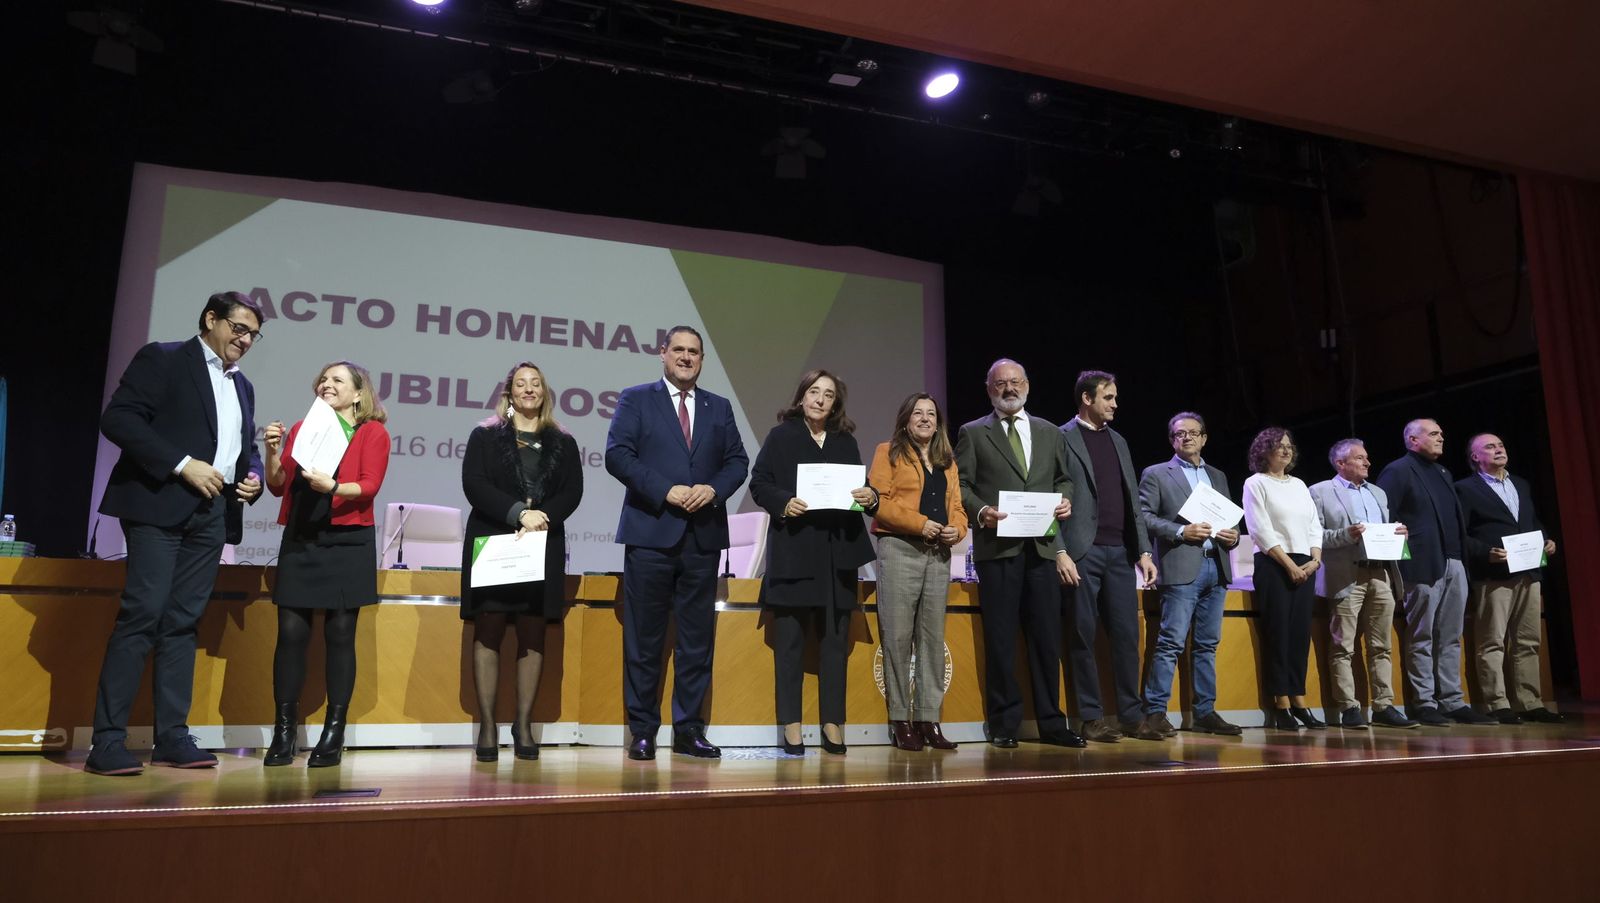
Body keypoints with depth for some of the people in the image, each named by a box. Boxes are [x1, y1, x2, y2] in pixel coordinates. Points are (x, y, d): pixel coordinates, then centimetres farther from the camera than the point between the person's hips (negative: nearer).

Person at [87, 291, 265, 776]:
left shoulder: (242, 386, 21)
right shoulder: (163, 359, 1)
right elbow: (118, 418, -10)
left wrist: (254, 477, 5)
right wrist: (182, 464, -17)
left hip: (212, 515, 6)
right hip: (160, 505, -6)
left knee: (182, 623, 5)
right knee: (142, 615, -11)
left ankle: (172, 736, 7)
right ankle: (108, 741, -6)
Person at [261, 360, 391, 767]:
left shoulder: (373, 433, 4)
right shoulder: (302, 429, 14)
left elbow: (369, 485, -9)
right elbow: (278, 485, 12)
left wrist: (332, 486, -26)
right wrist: (273, 452, -5)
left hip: (347, 543, -3)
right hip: (300, 541, 3)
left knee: (340, 635, -1)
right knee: (291, 633, -2)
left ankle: (334, 735, 6)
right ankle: (284, 733, 5)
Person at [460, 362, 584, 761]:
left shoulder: (563, 443, 14)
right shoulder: (485, 436, 8)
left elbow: (572, 492, 4)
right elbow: (473, 484, -5)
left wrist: (542, 516, -15)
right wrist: (518, 513, -17)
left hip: (543, 547, 2)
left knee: (533, 635, 1)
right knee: (489, 632, -3)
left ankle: (524, 725, 6)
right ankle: (487, 726, 1)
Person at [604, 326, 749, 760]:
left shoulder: (719, 407, 16)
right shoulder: (635, 399, 5)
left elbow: (737, 461, 11)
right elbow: (617, 455, -6)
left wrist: (714, 488, -10)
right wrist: (666, 491, -15)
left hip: (703, 536, 3)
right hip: (651, 533, -3)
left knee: (698, 636, 6)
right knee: (644, 638, 2)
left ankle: (689, 728, 14)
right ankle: (642, 731, 11)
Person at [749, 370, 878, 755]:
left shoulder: (846, 442, 15)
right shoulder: (781, 436, 5)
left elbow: (860, 490, 16)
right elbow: (758, 482, 1)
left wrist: (870, 497, -7)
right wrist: (783, 503, -16)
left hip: (837, 553, 3)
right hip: (792, 550, -3)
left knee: (835, 639, 4)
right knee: (789, 639, 0)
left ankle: (832, 722, 12)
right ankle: (791, 724, 7)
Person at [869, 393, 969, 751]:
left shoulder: (947, 461, 20)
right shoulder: (889, 452, 5)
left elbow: (956, 506, 16)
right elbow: (879, 500, -7)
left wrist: (957, 529, -5)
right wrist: (919, 523, -16)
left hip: (939, 555, 5)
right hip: (899, 550, -5)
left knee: (933, 638, 4)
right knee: (898, 636, -5)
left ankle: (928, 719, 9)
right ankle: (900, 720, 2)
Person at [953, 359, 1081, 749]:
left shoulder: (1049, 432, 19)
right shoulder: (972, 433, 8)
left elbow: (1063, 479, 22)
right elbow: (961, 485, 3)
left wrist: (1064, 499, 2)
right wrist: (981, 510, -14)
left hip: (1043, 547, 3)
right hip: (998, 546, -3)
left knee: (1047, 639, 4)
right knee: (1000, 640, 0)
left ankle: (1051, 723, 13)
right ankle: (1003, 725, 8)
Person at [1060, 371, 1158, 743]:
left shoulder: (1118, 441, 18)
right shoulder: (1063, 439, -1)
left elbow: (1132, 502, 18)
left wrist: (1144, 551, 10)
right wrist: (1061, 553, -14)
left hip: (1119, 551, 6)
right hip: (1082, 552, -6)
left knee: (1127, 635, 6)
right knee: (1083, 636, 0)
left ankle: (1131, 716, 13)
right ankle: (1091, 718, 6)